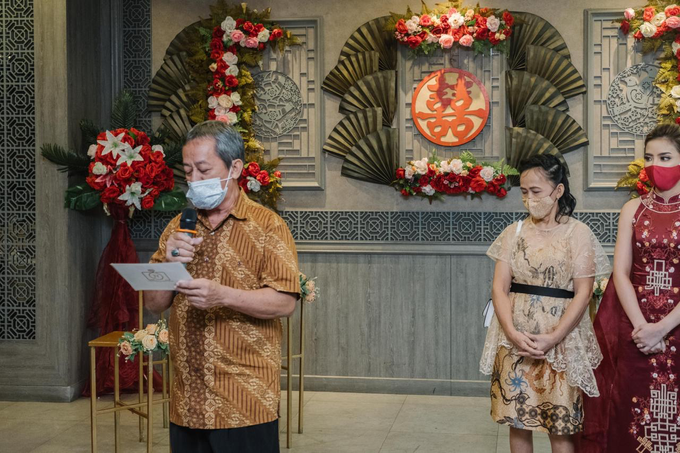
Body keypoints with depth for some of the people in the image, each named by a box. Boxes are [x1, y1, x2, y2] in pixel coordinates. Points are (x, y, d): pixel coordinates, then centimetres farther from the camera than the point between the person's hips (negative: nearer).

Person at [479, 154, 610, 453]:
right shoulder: (514, 232, 7)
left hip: (562, 342, -3)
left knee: (561, 427, 0)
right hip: (514, 341, 3)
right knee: (517, 420, 8)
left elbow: (583, 293, -6)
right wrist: (513, 333, -13)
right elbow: (499, 287, 2)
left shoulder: (578, 233, -2)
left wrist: (553, 338, -15)